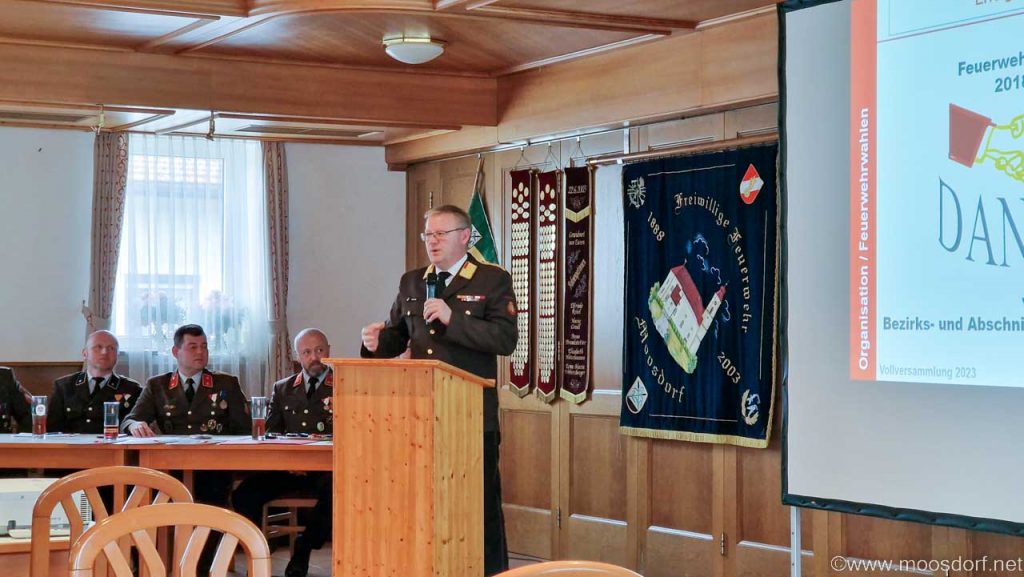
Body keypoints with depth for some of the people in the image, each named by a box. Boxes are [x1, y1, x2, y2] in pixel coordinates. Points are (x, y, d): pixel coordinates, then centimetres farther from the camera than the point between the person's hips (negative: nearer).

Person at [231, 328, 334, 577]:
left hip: (326, 469, -3)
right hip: (288, 467, 3)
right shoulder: (282, 389, 19)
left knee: (336, 494, -37)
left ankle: (301, 554, -14)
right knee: (243, 495, -23)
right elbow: (270, 434, 13)